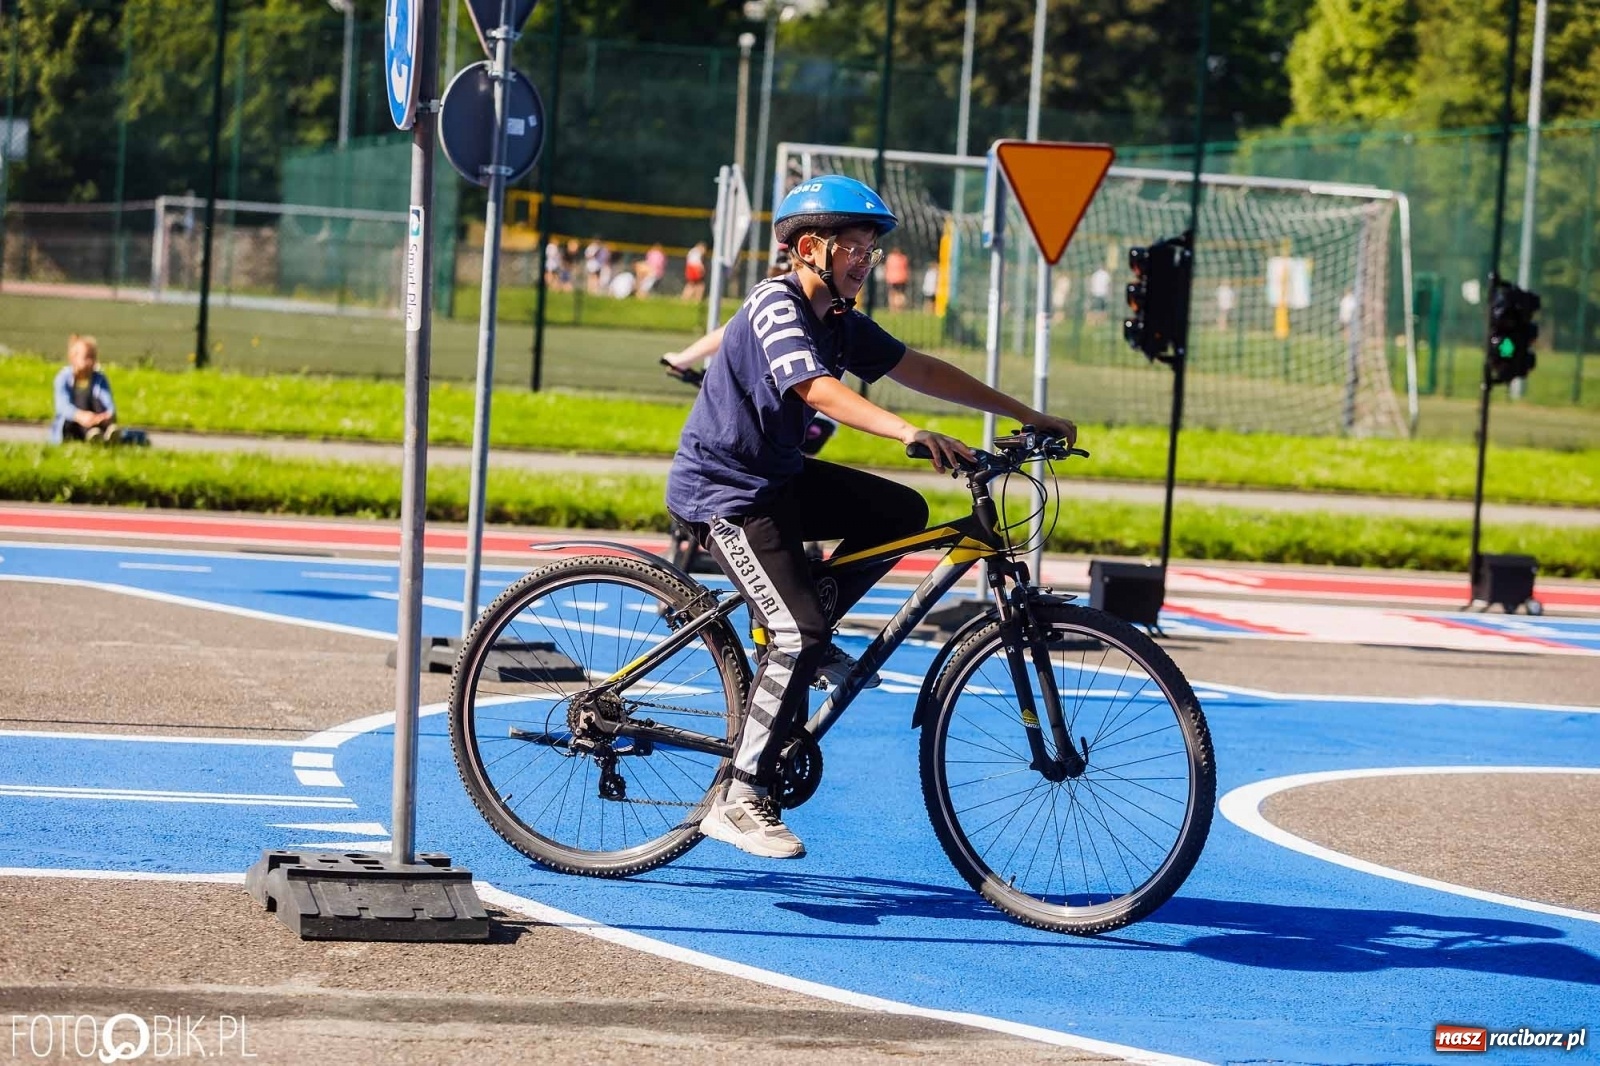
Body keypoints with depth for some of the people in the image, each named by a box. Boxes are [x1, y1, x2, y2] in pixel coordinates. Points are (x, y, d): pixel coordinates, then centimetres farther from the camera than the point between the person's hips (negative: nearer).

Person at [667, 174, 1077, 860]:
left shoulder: (839, 320, 6)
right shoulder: (776, 307, -20)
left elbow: (919, 370, 10)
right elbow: (819, 390, -36)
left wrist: (1027, 417, 8)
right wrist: (909, 433, -50)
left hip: (779, 476, 9)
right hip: (723, 490, -9)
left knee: (903, 513, 1)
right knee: (797, 636, -20)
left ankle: (807, 634, 10)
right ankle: (739, 800, -14)